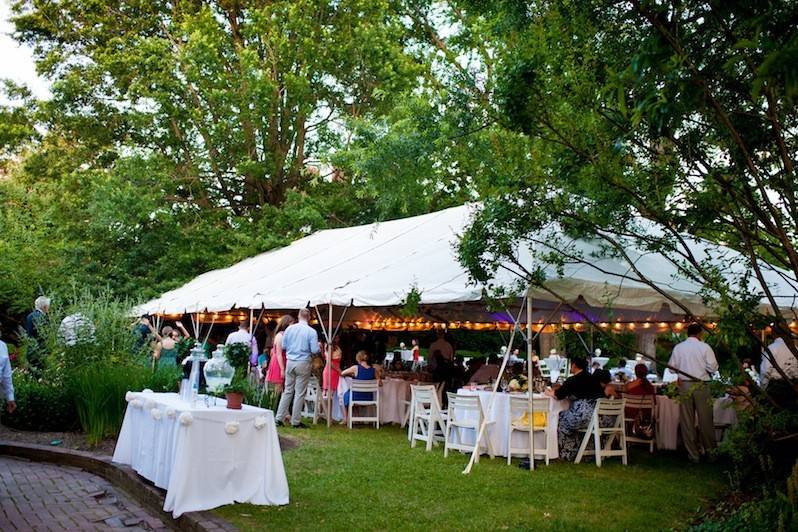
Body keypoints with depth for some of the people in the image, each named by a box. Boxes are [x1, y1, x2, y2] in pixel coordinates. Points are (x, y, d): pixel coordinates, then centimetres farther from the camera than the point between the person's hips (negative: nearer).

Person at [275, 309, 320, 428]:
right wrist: (319, 347, 11)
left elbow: (283, 346, 8)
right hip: (303, 363, -4)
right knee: (300, 393, 3)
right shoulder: (311, 332, -10)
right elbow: (315, 350, -11)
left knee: (288, 390, 13)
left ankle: (279, 418, 13)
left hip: (290, 362, 4)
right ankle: (295, 421, 8)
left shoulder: (289, 329, 1)